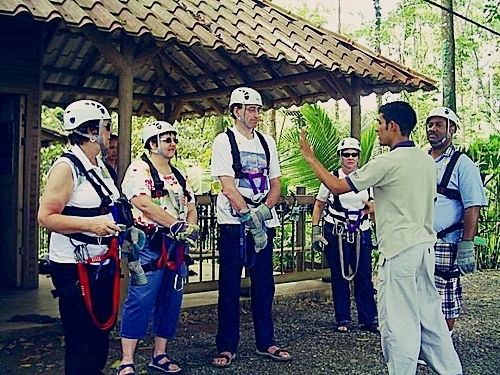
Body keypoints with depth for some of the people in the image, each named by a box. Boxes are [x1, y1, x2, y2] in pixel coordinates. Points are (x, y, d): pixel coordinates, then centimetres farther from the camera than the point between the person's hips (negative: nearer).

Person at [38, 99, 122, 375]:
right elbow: (46, 217, -21)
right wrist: (90, 225, -30)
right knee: (82, 341, -4)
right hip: (74, 267, -9)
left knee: (102, 331, 16)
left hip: (102, 264, 9)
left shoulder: (100, 166, 13)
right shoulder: (66, 167, -14)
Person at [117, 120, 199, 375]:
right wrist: (177, 225, -19)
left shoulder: (179, 176, 20)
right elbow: (143, 203, -18)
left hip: (176, 246, 8)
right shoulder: (139, 169, -4)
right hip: (150, 244, -8)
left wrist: (190, 227, -6)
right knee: (140, 301, -9)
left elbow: (191, 207, 16)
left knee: (171, 302, 10)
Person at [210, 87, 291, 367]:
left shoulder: (267, 142, 12)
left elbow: (276, 184, 11)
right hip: (234, 224, -5)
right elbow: (228, 187, -13)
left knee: (264, 285, 9)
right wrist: (250, 218, -18)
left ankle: (266, 342, 20)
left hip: (264, 223, 5)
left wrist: (265, 210, -8)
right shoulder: (224, 141, -3)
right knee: (230, 287, 2)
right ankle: (227, 347, 11)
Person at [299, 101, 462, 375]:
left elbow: (336, 186, -11)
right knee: (429, 315, 16)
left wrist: (310, 159, 0)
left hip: (399, 250, -8)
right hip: (425, 245, 9)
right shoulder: (427, 161, 10)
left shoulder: (387, 163, -14)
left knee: (398, 321, -1)